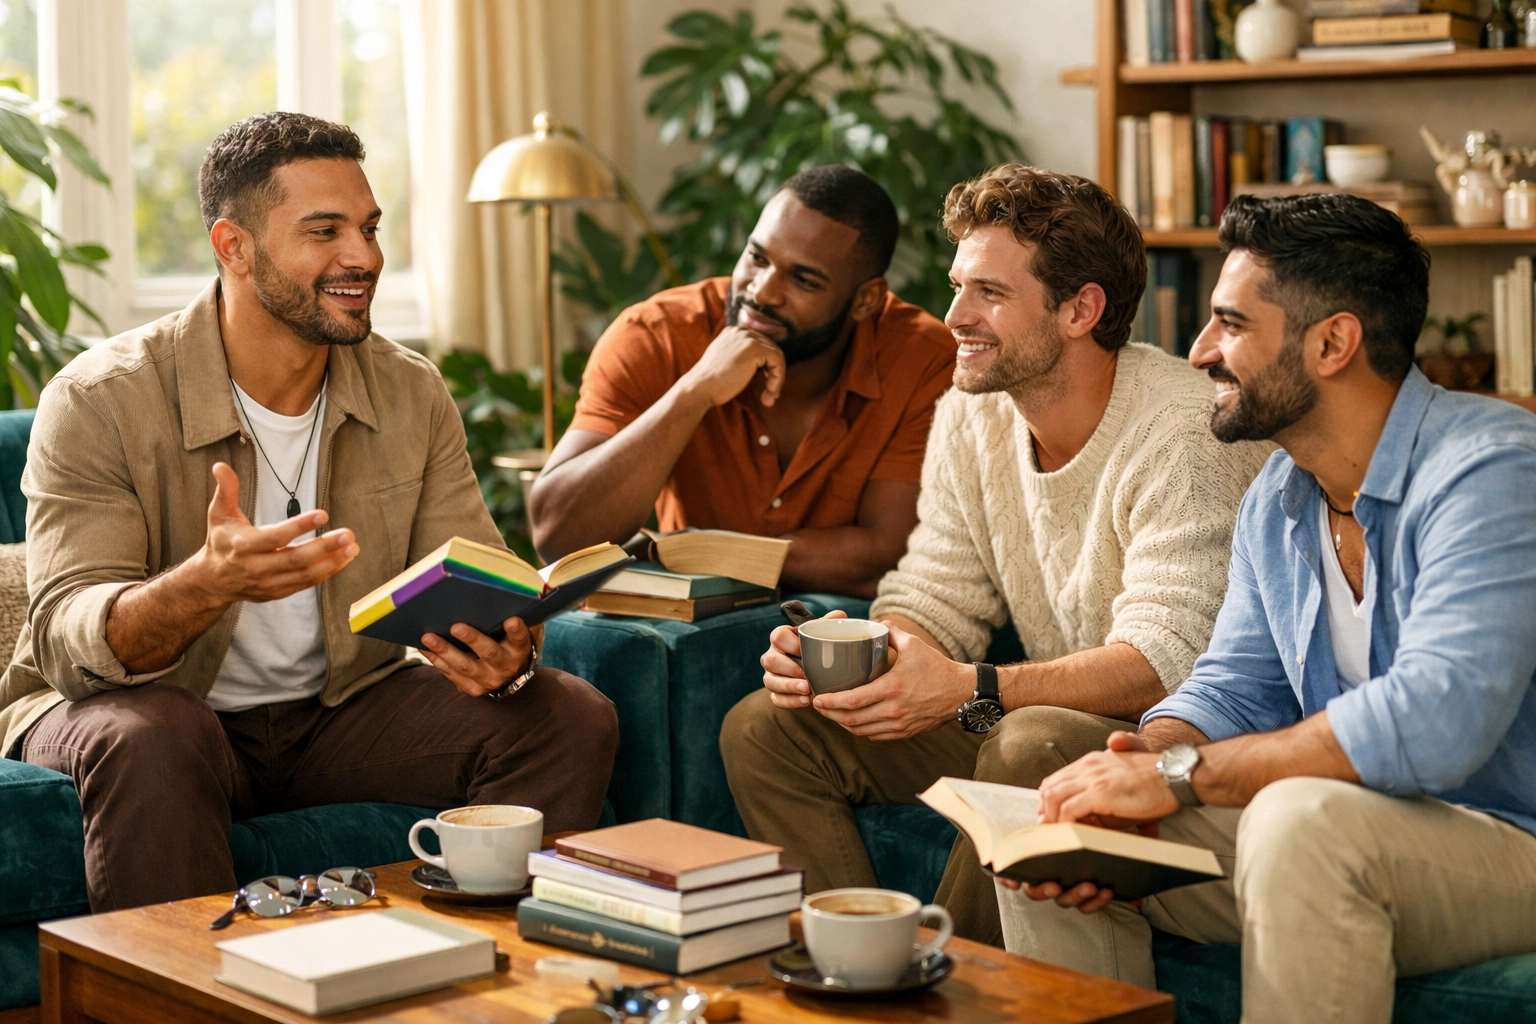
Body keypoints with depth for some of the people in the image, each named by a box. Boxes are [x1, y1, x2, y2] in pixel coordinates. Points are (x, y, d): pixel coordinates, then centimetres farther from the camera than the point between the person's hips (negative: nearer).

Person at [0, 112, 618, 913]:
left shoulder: (412, 396, 1)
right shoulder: (98, 402, -15)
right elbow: (68, 638, -24)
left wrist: (505, 653, -30)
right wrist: (208, 584, -45)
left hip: (340, 706, 4)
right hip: (148, 702, -4)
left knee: (574, 719, -14)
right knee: (146, 739, -38)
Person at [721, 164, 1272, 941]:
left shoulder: (1185, 438, -21)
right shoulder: (968, 417, 3)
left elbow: (1167, 662, -28)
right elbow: (932, 603, 5)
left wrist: (967, 690, -39)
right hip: (1051, 716, 7)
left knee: (1029, 748, -39)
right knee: (765, 726, -5)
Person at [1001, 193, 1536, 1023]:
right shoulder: (1275, 501, 8)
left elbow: (1434, 721, -32)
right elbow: (1232, 688, 11)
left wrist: (1181, 774, -26)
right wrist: (1139, 758, -13)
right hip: (1347, 828, 8)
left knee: (1299, 822, -37)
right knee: (1054, 829, -4)